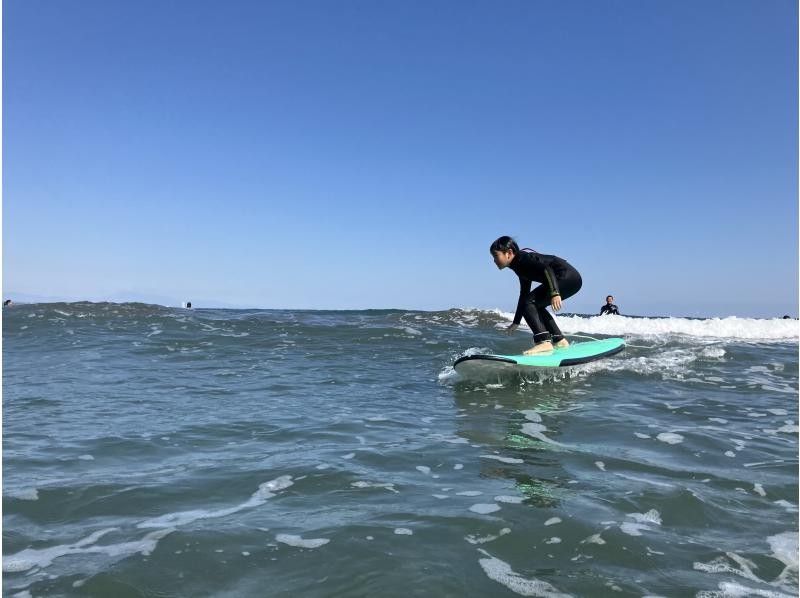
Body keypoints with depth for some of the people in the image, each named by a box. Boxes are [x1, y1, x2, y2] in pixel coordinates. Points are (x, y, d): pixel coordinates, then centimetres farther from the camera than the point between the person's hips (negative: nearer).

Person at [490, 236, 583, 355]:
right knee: (535, 306, 20)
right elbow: (524, 295, 26)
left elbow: (546, 268, -23)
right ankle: (560, 341, 23)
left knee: (528, 302, -13)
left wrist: (554, 293, -35)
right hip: (569, 279, 10)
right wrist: (516, 322, 29)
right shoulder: (520, 268, 20)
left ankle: (544, 342, -21)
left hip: (568, 277, -10)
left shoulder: (522, 257, -9)